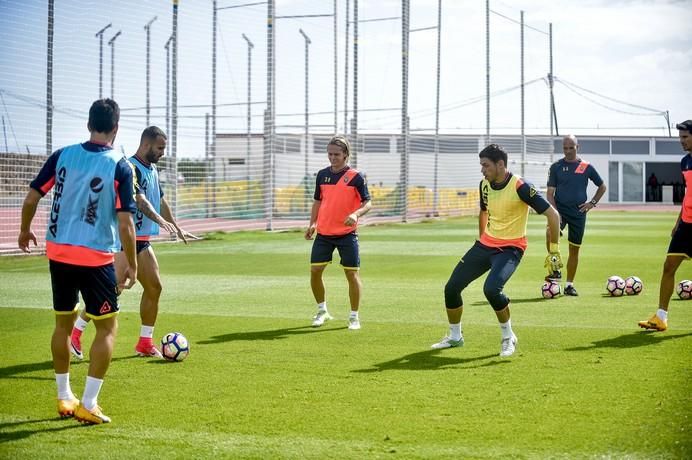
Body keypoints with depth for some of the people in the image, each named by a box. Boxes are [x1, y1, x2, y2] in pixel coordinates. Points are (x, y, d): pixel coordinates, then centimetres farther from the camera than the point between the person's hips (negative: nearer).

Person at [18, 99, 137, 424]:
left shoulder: (62, 156, 1)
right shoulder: (120, 167, -10)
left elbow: (31, 198, 3)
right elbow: (125, 221, -12)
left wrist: (25, 231, 21)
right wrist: (131, 265, -3)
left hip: (58, 252, 5)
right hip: (96, 257, -4)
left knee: (63, 322, 19)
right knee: (107, 327, 8)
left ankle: (64, 398, 27)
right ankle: (88, 404, 3)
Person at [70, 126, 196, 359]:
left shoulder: (152, 170, 14)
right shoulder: (130, 168, -16)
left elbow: (161, 201, 27)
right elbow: (140, 200, -30)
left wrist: (177, 228, 32)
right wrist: (160, 220, -44)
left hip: (143, 241, 9)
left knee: (154, 287, 6)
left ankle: (145, 343, 15)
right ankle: (75, 333, -1)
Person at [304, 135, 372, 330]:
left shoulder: (355, 177, -7)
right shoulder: (322, 175, 7)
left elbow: (367, 203, -8)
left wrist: (356, 214, -28)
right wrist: (312, 224, 7)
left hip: (347, 234, -4)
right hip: (323, 233, 4)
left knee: (352, 273, -2)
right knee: (315, 271, 1)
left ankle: (354, 316, 10)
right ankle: (322, 310, 21)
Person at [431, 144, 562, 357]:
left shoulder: (519, 187, -20)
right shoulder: (485, 184, 2)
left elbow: (553, 215, -18)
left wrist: (554, 251, -18)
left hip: (510, 248, -7)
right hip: (486, 244, 7)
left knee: (491, 288, -31)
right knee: (451, 287, 2)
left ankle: (508, 337, -8)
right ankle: (455, 337, 24)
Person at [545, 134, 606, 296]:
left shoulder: (586, 167, 3)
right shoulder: (556, 167, 1)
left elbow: (602, 187, 15)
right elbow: (550, 193, -2)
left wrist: (592, 203, 2)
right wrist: (554, 212, -15)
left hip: (578, 212, 1)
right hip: (559, 209, -1)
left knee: (574, 249, 6)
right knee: (551, 234, -31)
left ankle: (569, 285, 17)